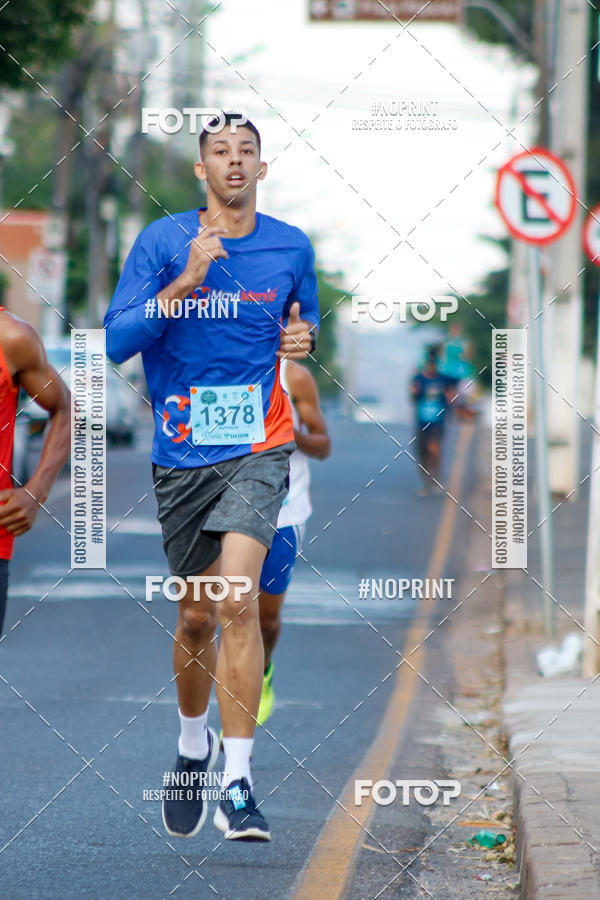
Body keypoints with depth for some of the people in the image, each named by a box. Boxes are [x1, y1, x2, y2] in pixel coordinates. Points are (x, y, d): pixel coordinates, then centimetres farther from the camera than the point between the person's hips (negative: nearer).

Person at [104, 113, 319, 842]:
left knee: (238, 598, -20)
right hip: (181, 454, 1)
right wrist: (186, 283, -19)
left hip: (258, 450, -1)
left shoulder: (291, 247, 5)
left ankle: (238, 784, -20)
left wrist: (303, 338, -2)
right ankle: (192, 743, 39)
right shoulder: (163, 241, -2)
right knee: (197, 616, 10)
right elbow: (116, 341, -8)